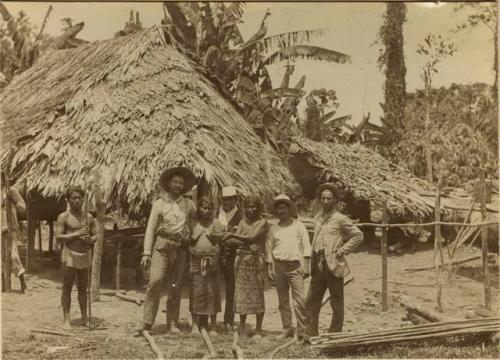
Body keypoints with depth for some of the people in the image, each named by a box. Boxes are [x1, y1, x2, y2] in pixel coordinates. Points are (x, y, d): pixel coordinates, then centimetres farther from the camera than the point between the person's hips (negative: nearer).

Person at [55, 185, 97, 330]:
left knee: (83, 288, 10)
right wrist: (77, 234, -19)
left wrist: (90, 239, -11)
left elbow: (96, 236, 12)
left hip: (85, 255, 4)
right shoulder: (63, 217, -3)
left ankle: (84, 318, 18)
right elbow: (58, 238, -11)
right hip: (70, 255, -4)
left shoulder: (89, 217, 10)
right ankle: (67, 320, 4)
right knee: (67, 288, -1)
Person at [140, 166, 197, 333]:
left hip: (181, 249, 2)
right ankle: (147, 323, -11)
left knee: (176, 287, 4)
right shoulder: (159, 203, 6)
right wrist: (146, 253, -6)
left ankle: (173, 323, 12)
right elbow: (150, 229, 2)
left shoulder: (189, 204, 11)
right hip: (162, 246, -2)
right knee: (155, 281, -16)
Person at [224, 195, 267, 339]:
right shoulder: (243, 221, 12)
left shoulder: (262, 222, 0)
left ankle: (258, 329, 3)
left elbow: (252, 238, -14)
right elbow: (232, 242, 2)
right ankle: (242, 325, 12)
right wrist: (247, 245, -15)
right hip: (241, 258, 3)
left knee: (257, 293, -2)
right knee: (241, 291, 1)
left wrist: (233, 236, -18)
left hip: (257, 260, -3)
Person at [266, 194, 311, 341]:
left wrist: (306, 265, -5)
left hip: (295, 265, -3)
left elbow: (306, 245, 3)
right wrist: (270, 268, 8)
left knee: (299, 300, -10)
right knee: (283, 301, 7)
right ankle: (287, 329, 16)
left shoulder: (299, 225, 6)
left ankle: (302, 331, -6)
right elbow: (269, 249, 15)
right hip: (279, 266, 3)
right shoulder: (273, 229, 12)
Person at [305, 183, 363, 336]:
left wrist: (343, 250, -10)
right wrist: (311, 262, 12)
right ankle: (311, 335, 14)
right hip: (318, 266, 6)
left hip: (334, 266, -6)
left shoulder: (340, 219, -6)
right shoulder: (318, 217, 14)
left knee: (337, 304, 5)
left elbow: (358, 236, -2)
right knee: (311, 302, 6)